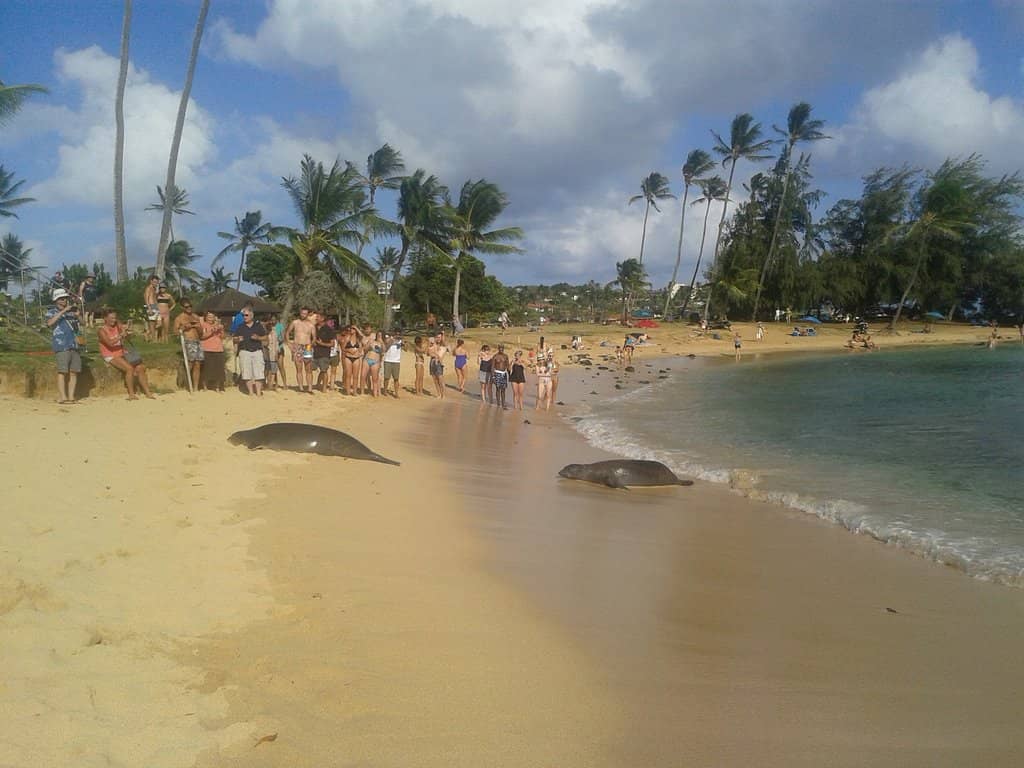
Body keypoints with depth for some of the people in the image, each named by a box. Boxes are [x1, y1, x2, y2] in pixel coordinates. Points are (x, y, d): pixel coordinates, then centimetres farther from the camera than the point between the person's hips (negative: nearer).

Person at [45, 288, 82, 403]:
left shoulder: (71, 311, 21)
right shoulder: (52, 311, 5)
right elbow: (50, 322, -17)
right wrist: (63, 311, -20)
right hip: (61, 345, -6)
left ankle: (71, 396, 6)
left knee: (74, 372, 2)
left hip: (74, 345, 6)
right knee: (62, 371, -10)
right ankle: (62, 397, -12)